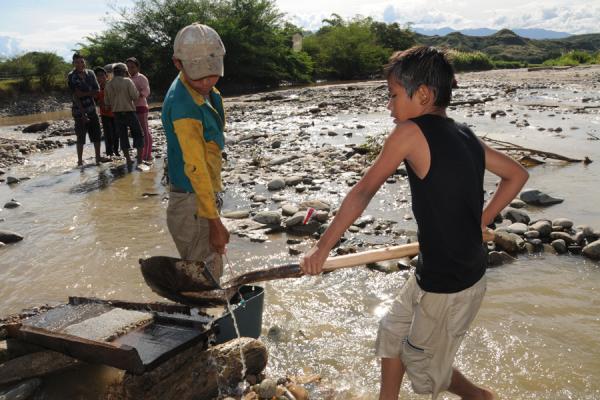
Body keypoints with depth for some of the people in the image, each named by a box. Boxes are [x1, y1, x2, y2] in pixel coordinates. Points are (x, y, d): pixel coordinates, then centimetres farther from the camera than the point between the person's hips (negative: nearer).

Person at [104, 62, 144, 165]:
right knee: (138, 134, 4)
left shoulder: (108, 84, 6)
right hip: (129, 111, -4)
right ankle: (139, 158, -4)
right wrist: (137, 91, 7)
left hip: (117, 113, 4)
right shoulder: (127, 81, -7)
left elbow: (106, 102, 10)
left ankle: (128, 159, 10)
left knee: (123, 136, 10)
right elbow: (135, 96, -13)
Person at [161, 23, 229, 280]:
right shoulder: (184, 104, -24)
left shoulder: (206, 91, 6)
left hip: (206, 192, 10)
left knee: (210, 270, 21)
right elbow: (195, 167, -27)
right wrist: (214, 221, -25)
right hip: (192, 202, -9)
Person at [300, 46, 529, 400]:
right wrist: (478, 225, 13)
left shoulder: (410, 133, -20)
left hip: (449, 288, -8)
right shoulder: (465, 136, 1)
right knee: (393, 330, 25)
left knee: (422, 365, 19)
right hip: (467, 270, 8)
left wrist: (322, 247, -7)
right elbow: (518, 174, 11)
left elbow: (362, 194, -16)